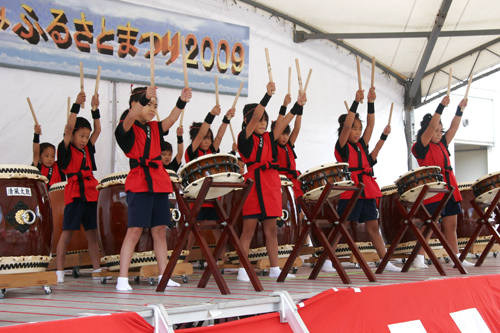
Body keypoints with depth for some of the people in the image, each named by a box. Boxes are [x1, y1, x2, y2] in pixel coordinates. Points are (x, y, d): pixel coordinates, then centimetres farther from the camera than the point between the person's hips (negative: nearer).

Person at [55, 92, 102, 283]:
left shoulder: (87, 150, 16)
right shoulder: (66, 150, -1)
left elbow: (97, 130, 16)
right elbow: (69, 127, -13)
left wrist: (95, 109, 9)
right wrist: (76, 106, -14)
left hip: (90, 194, 6)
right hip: (74, 195, -6)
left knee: (92, 235, 8)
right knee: (67, 234, -3)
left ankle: (97, 271, 13)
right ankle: (60, 273, 2)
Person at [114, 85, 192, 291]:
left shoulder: (155, 128, 15)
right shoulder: (126, 129, -2)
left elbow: (171, 120, -1)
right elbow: (129, 119, -24)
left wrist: (182, 101, -18)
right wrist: (144, 97, -39)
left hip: (159, 183, 6)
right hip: (138, 183, -6)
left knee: (160, 230, 9)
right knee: (134, 230, -9)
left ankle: (163, 276, 16)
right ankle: (122, 279, -5)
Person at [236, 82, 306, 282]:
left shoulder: (269, 138, 16)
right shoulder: (245, 138, -1)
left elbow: (284, 122, 5)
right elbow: (255, 116, -13)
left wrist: (298, 105, -7)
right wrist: (268, 95, -21)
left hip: (271, 184, 6)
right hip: (254, 182, -6)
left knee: (271, 229, 10)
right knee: (249, 229, -3)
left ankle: (274, 269, 14)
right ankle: (243, 270, 1)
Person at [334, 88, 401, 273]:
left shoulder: (362, 145, 17)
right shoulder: (342, 146, -1)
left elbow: (370, 124, 12)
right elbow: (347, 125, -14)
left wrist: (371, 103, 3)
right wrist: (356, 102, -16)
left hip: (366, 190, 7)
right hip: (349, 190, -7)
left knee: (373, 226, 9)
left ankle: (385, 262, 11)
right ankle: (327, 261, -2)